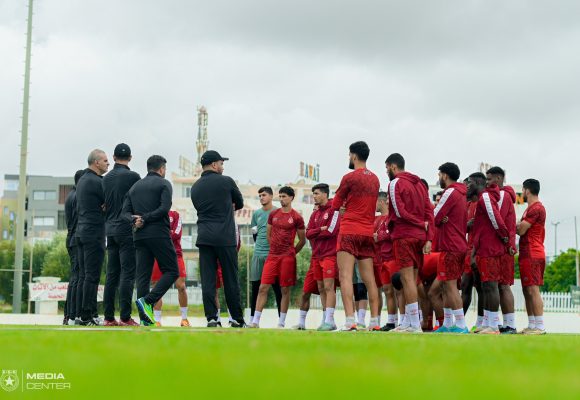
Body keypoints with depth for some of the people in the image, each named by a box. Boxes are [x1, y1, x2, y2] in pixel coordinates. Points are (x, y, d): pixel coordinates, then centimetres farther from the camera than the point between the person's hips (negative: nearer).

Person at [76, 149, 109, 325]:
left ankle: (81, 313, 11)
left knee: (84, 276, 10)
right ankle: (87, 316, -8)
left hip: (82, 231, 10)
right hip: (94, 233, -10)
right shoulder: (97, 181, -13)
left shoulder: (82, 180, 17)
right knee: (92, 276, -8)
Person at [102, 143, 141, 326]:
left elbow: (104, 205, 15)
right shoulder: (132, 176, -8)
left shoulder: (106, 178, 12)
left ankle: (109, 317, 8)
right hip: (127, 230, -6)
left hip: (110, 230, 6)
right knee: (127, 274, -6)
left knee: (112, 274, 8)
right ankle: (125, 317, -10)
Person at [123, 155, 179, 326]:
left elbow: (125, 211, 8)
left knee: (142, 276, 5)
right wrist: (146, 219, -11)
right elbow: (164, 208, -14)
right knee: (171, 271, 3)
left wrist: (135, 219, -8)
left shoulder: (135, 187, 19)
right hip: (159, 234, -6)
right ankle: (147, 301, -15)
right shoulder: (163, 184, 2)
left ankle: (145, 318, -1)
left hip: (139, 236, 6)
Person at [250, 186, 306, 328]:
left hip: (288, 258, -3)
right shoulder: (273, 214, 10)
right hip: (272, 256, 3)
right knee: (263, 288, -3)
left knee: (285, 290, 1)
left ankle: (281, 323, 8)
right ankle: (255, 321, -3)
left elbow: (302, 240, 5)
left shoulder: (297, 217, -1)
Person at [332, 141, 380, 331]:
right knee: (369, 279, 8)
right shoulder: (375, 179, 13)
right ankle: (375, 321, 7)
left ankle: (350, 320, -19)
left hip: (349, 231, -6)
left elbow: (335, 204, 3)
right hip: (368, 232, 6)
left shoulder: (350, 177, -7)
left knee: (345, 276, -9)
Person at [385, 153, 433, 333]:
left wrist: (422, 224, -4)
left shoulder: (395, 183, -5)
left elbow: (399, 212, -15)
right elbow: (429, 212, 10)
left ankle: (415, 324, -10)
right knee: (412, 279, 11)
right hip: (420, 236, 8)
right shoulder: (419, 183, 17)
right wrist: (428, 238, 5)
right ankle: (409, 322, 13)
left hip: (404, 235, -8)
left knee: (407, 278, -7)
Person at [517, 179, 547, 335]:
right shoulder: (533, 207, 22)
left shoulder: (536, 208, -13)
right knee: (528, 291, 10)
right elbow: (522, 228, 17)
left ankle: (540, 326, -13)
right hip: (528, 254, 10)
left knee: (533, 290, -12)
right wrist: (518, 225, 1)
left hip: (531, 255, -10)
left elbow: (520, 230, -15)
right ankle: (531, 325, 13)